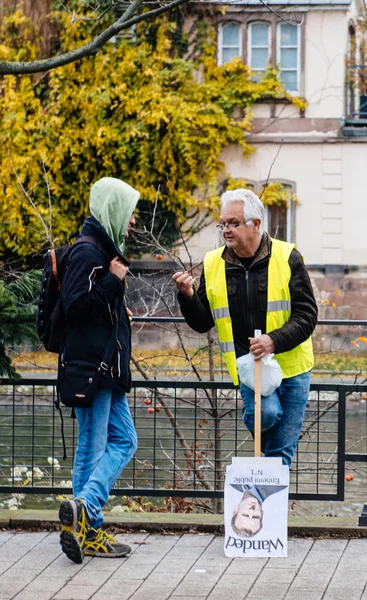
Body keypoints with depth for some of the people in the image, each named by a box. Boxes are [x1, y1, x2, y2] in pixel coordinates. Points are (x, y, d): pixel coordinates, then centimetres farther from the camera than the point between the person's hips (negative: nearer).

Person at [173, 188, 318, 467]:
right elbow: (203, 323, 9)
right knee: (265, 413, -26)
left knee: (282, 452, 1)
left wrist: (275, 341, -23)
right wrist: (188, 297, -11)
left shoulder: (287, 258, -6)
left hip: (290, 364, 0)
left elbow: (307, 314, -7)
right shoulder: (214, 265, 3)